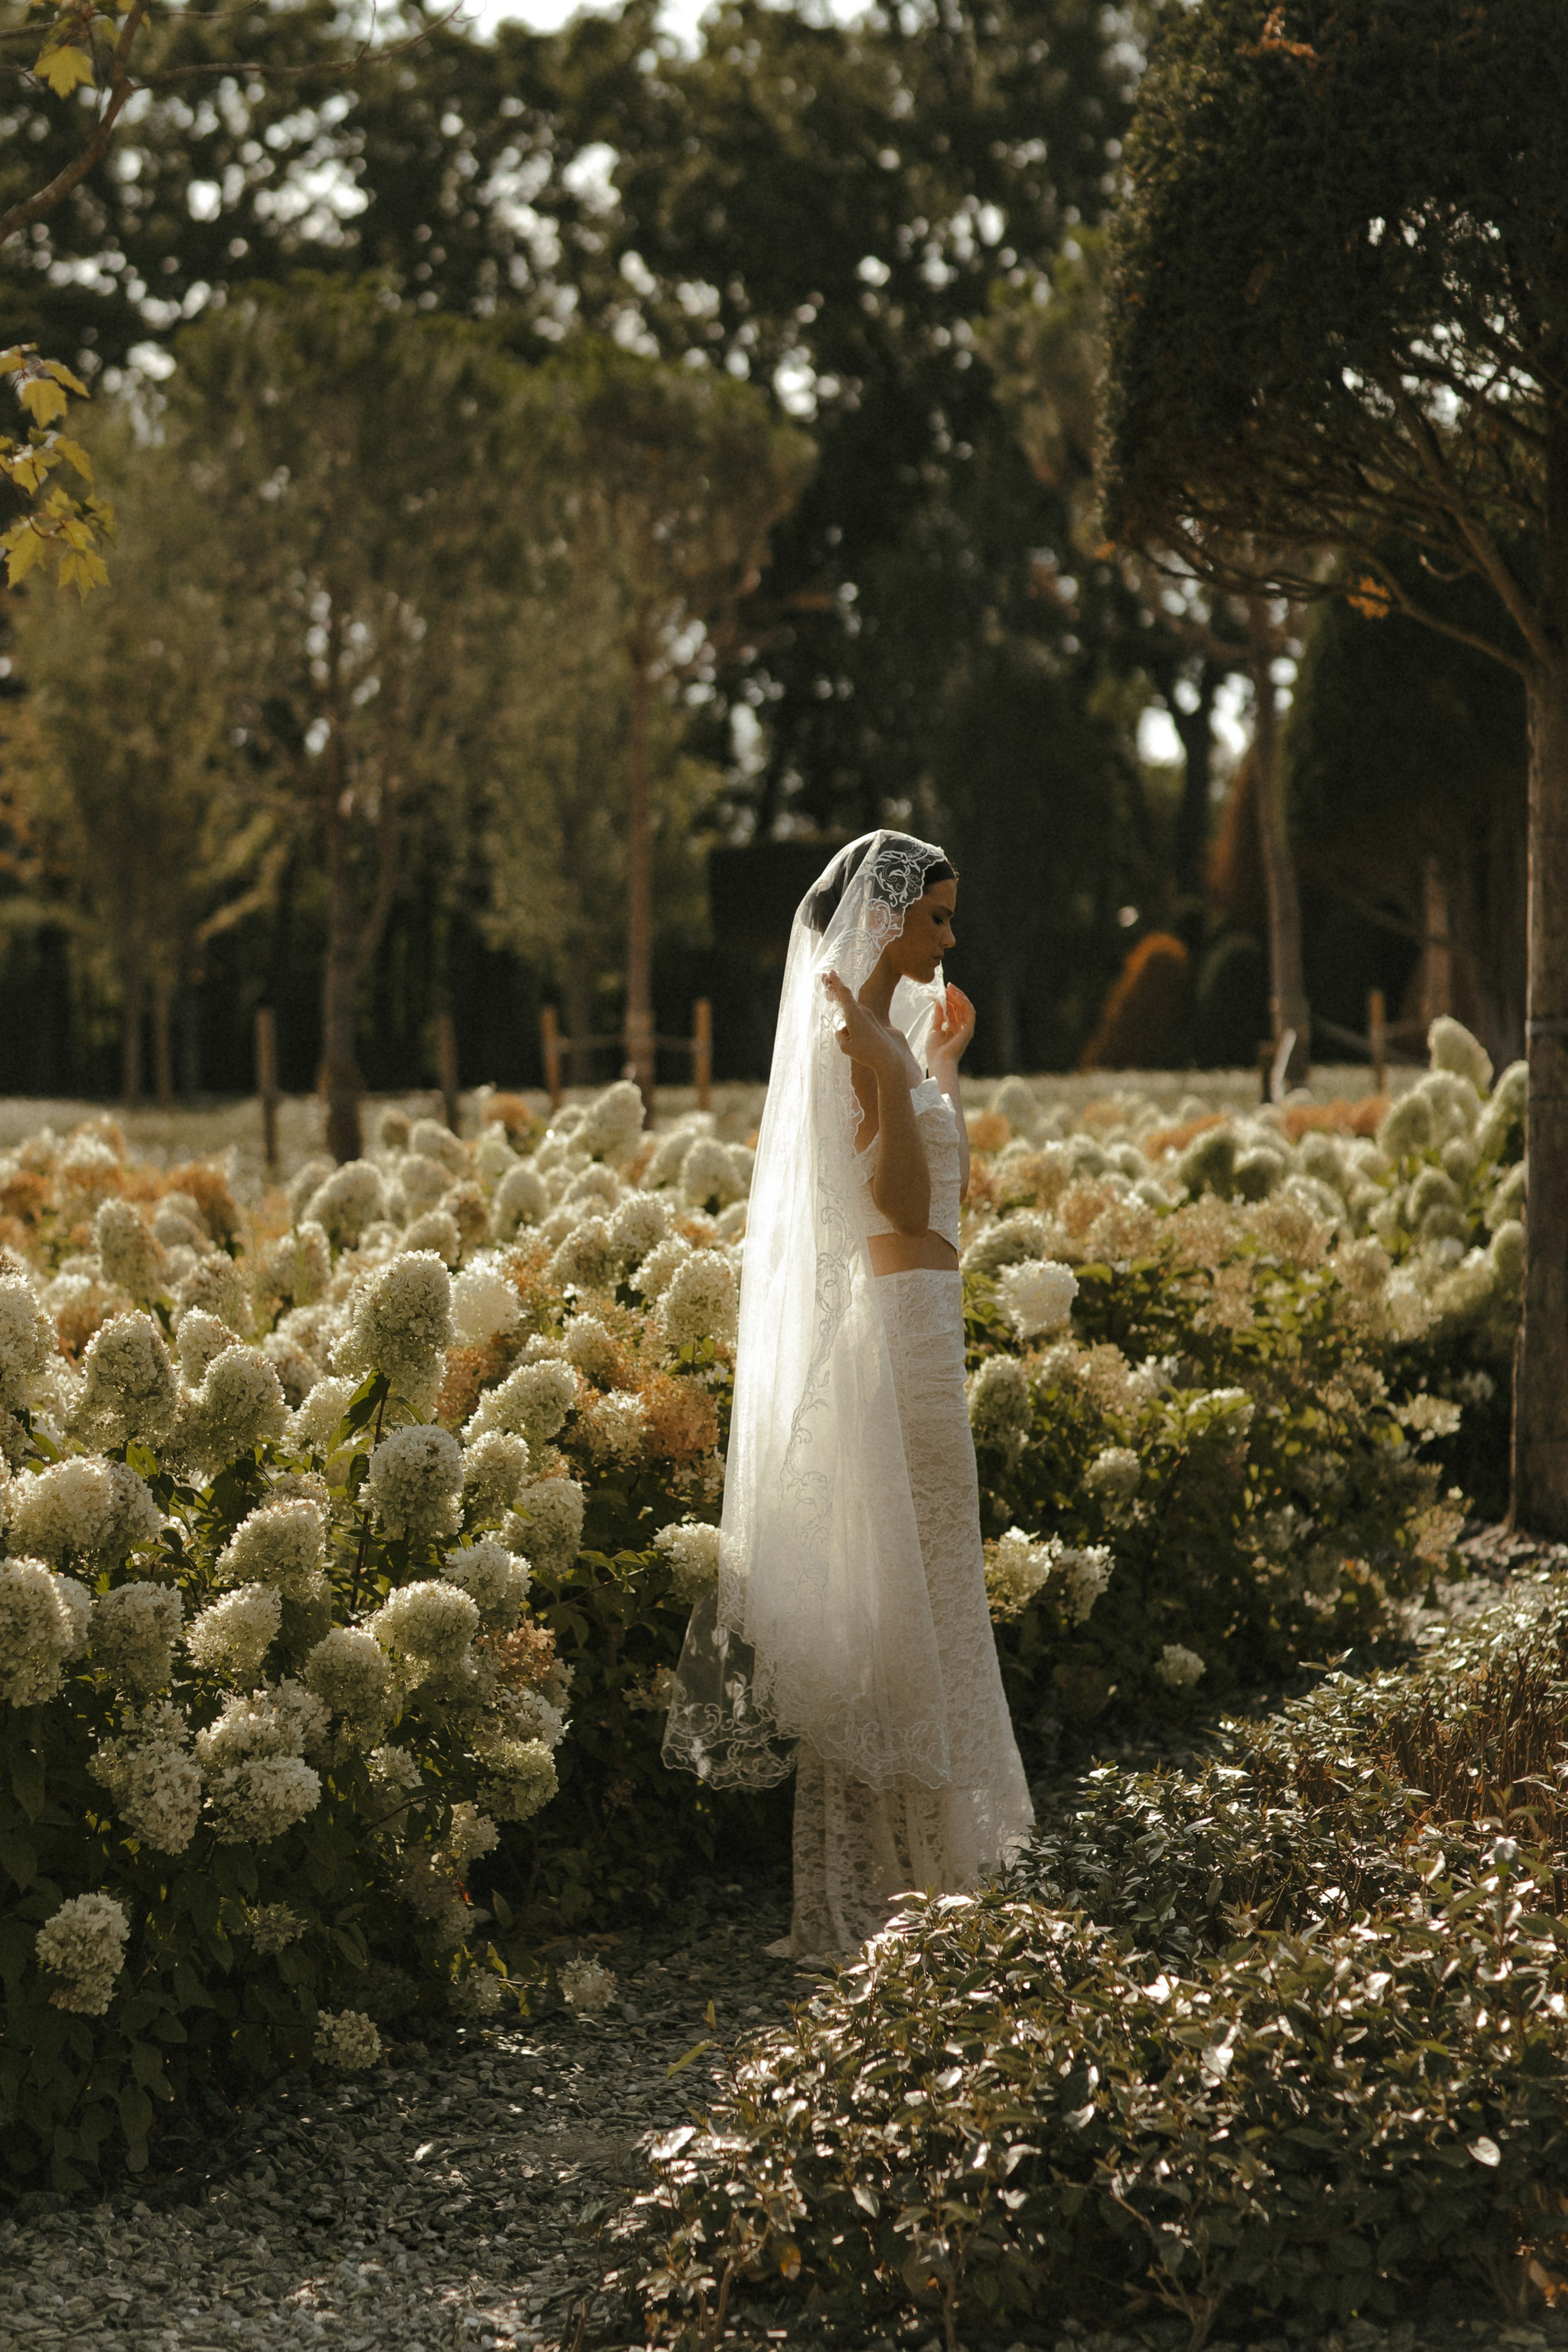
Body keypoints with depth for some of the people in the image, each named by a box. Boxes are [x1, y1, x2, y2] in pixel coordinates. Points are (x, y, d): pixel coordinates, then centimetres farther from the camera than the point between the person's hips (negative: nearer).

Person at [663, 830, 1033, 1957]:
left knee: (917, 1588, 14)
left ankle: (895, 1858, 24)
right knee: (894, 1594, -5)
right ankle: (866, 1897, 2)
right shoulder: (851, 1036, -14)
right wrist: (893, 1072, -30)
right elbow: (903, 1205, -22)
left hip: (922, 1323, 10)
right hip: (893, 1324, -10)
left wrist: (944, 1062, 26)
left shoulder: (889, 1025, 15)